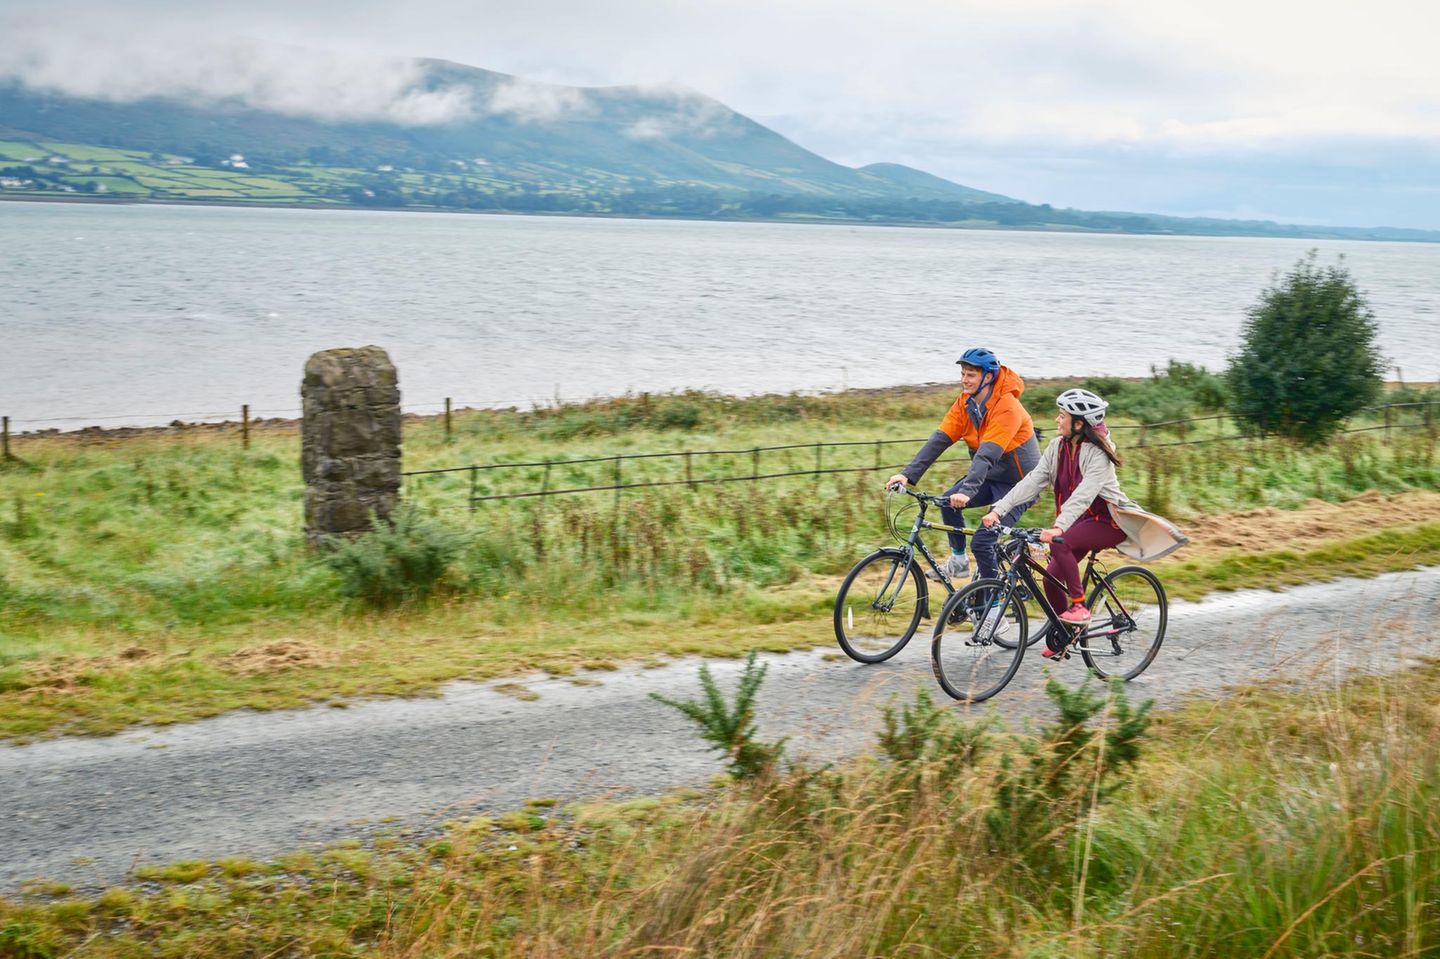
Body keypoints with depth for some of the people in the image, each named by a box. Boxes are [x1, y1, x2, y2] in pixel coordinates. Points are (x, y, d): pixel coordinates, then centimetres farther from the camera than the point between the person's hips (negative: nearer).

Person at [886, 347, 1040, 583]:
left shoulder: (1006, 407, -27)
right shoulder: (965, 402, -5)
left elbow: (987, 454, -38)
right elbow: (939, 439, -10)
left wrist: (967, 491, -48)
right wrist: (909, 474, -20)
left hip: (1019, 483, -7)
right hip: (992, 477, 7)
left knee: (982, 542, -16)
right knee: (948, 501, -12)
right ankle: (959, 561, 7)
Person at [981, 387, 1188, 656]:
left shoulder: (1097, 454, -22)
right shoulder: (1058, 447, -2)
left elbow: (1083, 495, -35)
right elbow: (1032, 481, -8)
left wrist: (1059, 527, -49)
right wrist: (998, 509, -20)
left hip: (1109, 521, -7)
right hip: (1081, 520, 7)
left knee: (1059, 543, -31)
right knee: (1052, 578, -3)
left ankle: (1079, 606, -17)